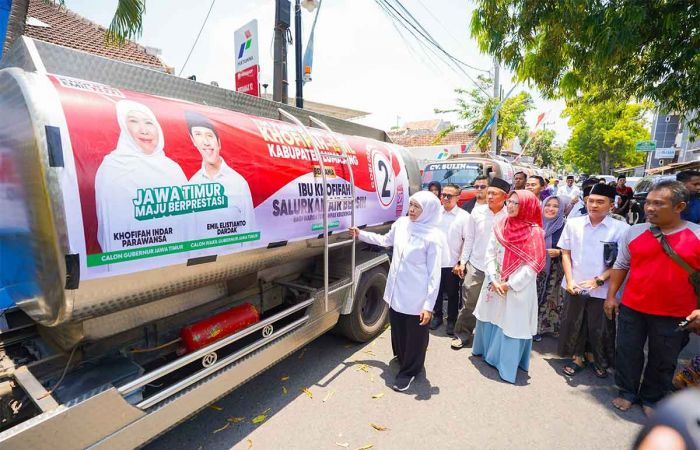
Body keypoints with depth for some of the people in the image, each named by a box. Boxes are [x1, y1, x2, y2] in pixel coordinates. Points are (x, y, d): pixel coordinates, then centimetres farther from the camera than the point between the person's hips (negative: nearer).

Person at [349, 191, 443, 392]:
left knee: (414, 335, 11)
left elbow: (434, 274, -15)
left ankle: (408, 371, 33)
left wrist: (429, 305, -16)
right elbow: (386, 240, 19)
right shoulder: (401, 223, -1)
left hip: (416, 297, -6)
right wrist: (361, 234, 18)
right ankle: (401, 357, 51)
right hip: (396, 291, 6)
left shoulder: (433, 237, -18)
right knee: (397, 328, 24)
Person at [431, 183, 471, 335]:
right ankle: (437, 316, 34)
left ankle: (451, 321, 28)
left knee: (452, 294, 12)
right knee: (436, 291, 16)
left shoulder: (464, 216, -8)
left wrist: (461, 262, -10)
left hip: (452, 264, -3)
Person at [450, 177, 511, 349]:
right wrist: (462, 261, 2)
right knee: (468, 303, 7)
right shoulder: (477, 212, -3)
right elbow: (469, 239, 3)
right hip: (475, 266, 1)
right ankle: (462, 334, 24)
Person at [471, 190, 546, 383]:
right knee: (491, 318, 17)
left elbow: (532, 266, -13)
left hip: (518, 289, -4)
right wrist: (493, 280, -10)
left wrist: (510, 284, -14)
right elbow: (490, 254, 1)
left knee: (512, 324, 4)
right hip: (494, 285, 4)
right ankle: (486, 350, 39)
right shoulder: (500, 227, 3)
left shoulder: (534, 232, -10)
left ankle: (507, 364, 22)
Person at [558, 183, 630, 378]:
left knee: (599, 328, 13)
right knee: (573, 324, 13)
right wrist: (569, 280, -5)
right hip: (574, 286, 2)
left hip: (602, 289, -2)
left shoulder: (621, 228, -8)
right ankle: (577, 358, 34)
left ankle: (595, 358, 39)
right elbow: (566, 253, 3)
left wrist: (599, 280, -15)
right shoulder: (573, 223, -1)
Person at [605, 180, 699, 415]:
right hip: (632, 308, 1)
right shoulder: (634, 232, -2)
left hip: (674, 314, -1)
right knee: (627, 352, 13)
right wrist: (611, 296, 4)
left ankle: (651, 398, 39)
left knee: (663, 360, 16)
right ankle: (628, 392, 35)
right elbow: (621, 266, 6)